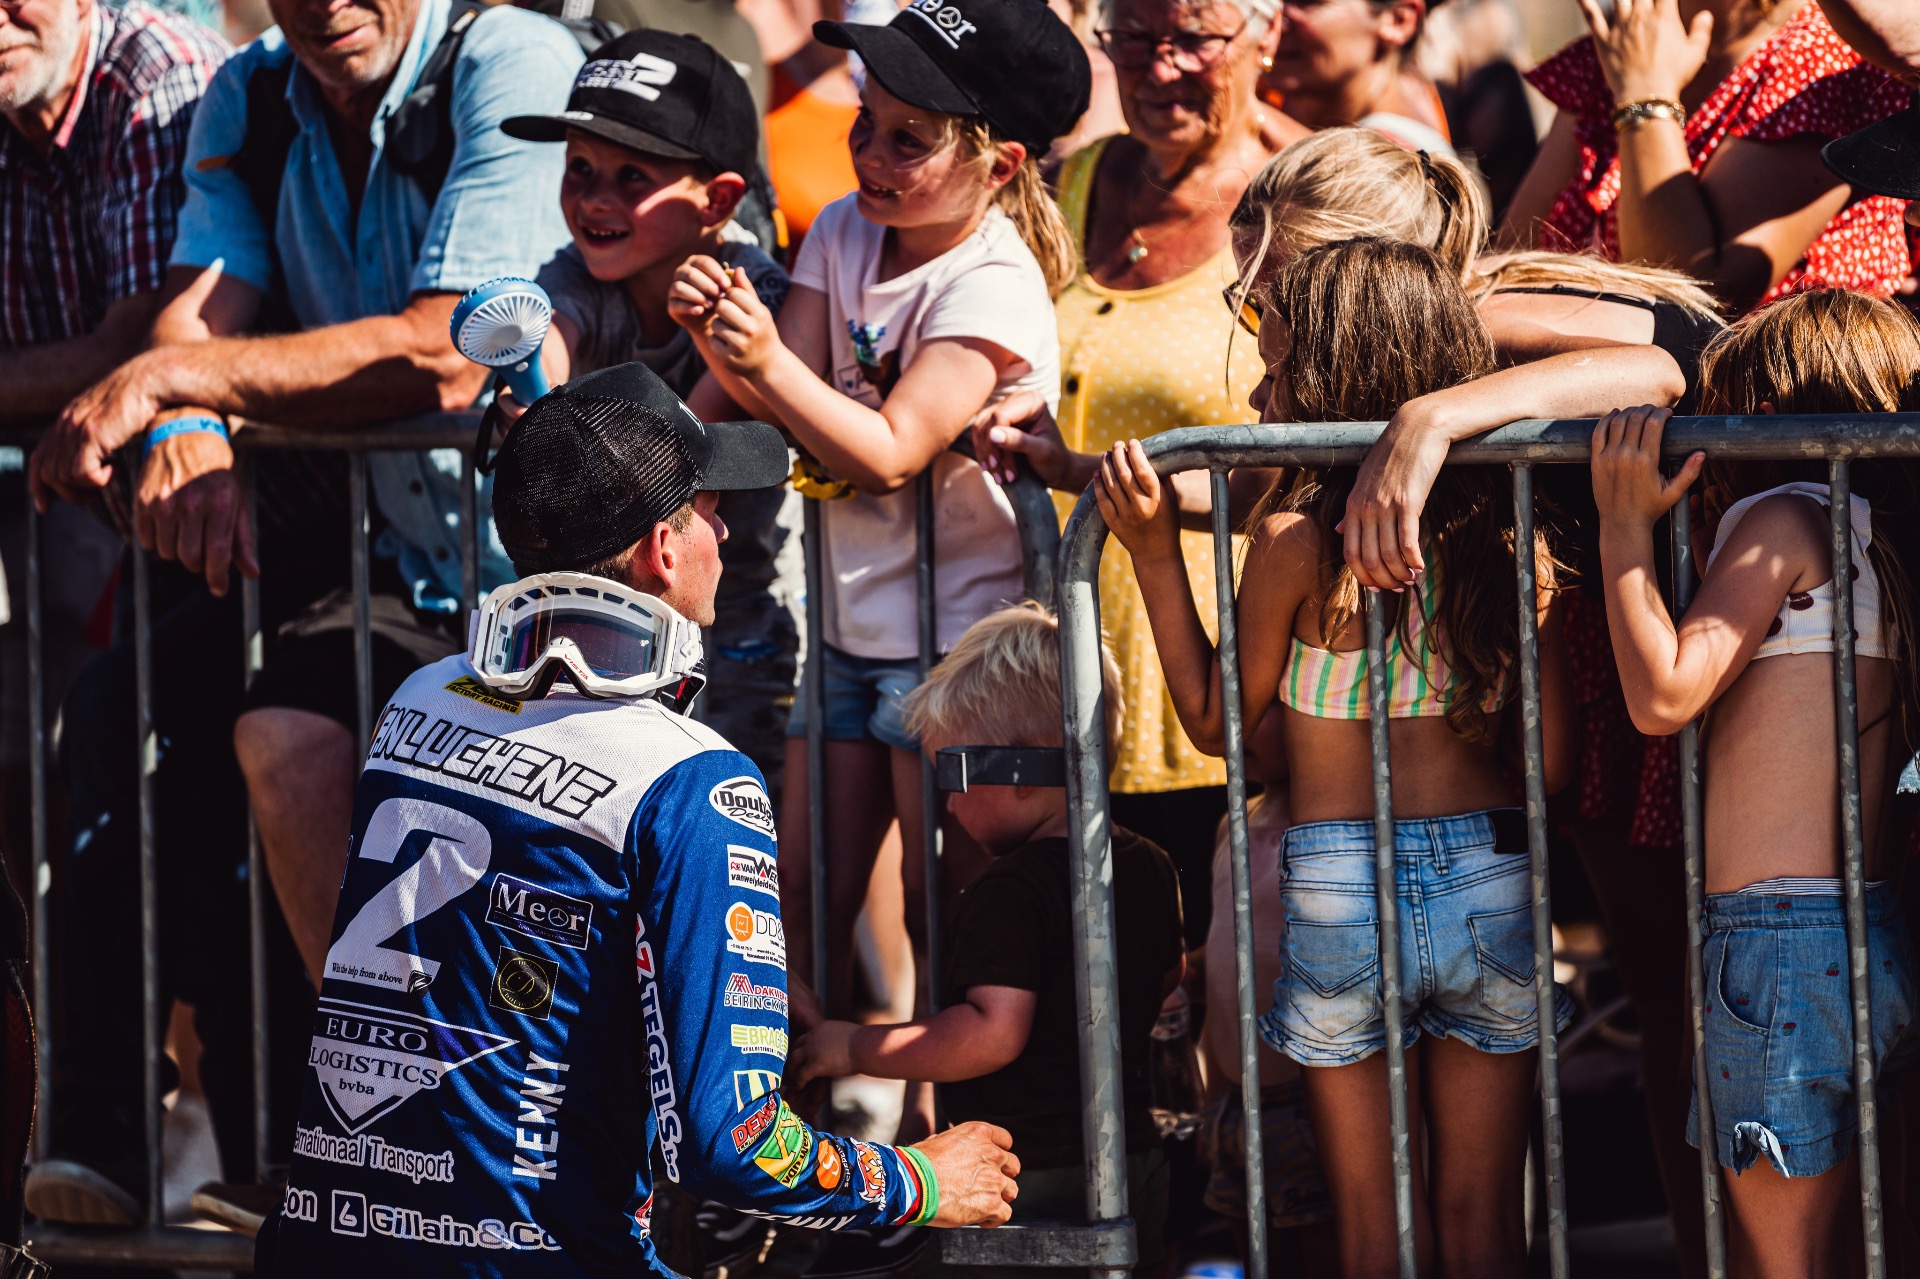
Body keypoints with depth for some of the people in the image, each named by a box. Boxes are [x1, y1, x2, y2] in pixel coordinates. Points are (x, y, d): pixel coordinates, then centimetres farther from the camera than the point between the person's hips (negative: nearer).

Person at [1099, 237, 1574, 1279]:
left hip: (1337, 890, -2)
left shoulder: (1296, 540, -12)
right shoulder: (1515, 539, -3)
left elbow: (1215, 721, 1)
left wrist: (1154, 555, -1)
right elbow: (1551, 760, -1)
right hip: (1489, 875, 3)